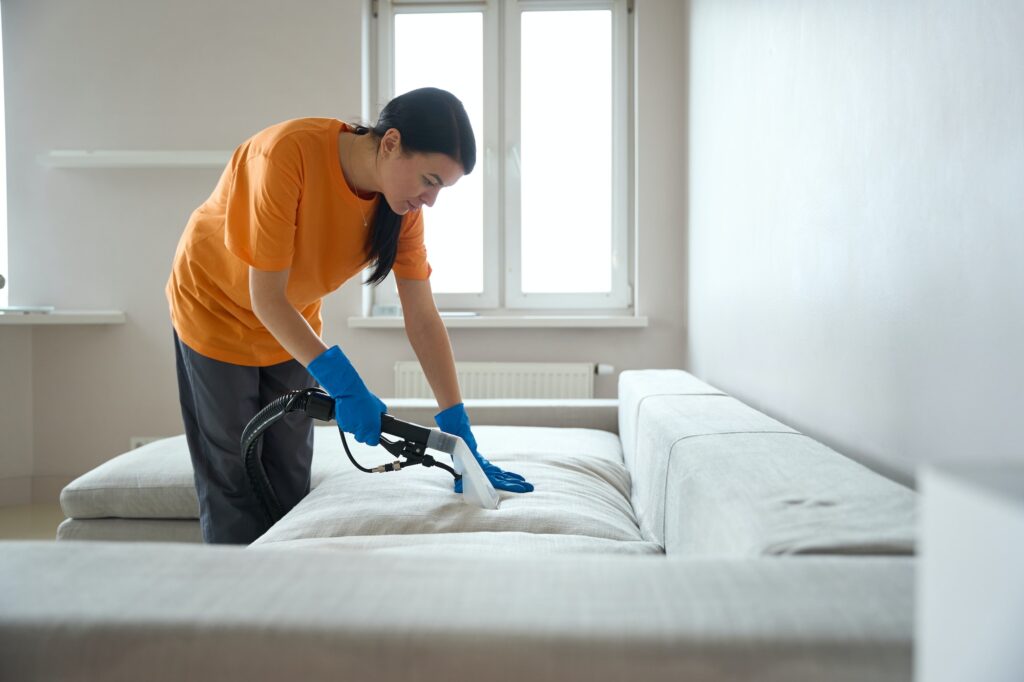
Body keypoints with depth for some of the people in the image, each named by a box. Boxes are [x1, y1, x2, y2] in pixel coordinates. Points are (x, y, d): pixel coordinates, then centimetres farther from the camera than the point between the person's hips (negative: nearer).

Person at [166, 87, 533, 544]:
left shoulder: (403, 206, -17)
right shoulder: (288, 154, -34)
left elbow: (423, 321, -16)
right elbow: (266, 298, -30)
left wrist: (462, 437, -19)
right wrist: (343, 385, -36)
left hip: (292, 325, 5)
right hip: (217, 311, -5)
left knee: (291, 488, 7)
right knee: (233, 491, -1)